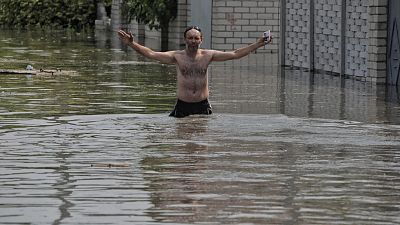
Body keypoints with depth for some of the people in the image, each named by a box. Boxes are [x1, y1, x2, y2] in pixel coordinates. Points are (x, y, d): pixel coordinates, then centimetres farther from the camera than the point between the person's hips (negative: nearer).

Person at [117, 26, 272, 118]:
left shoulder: (208, 55, 4)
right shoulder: (177, 56, 0)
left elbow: (234, 54, 4)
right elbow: (151, 54, -6)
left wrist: (258, 44, -1)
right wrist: (131, 43, -17)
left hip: (202, 106, 1)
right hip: (182, 106, -1)